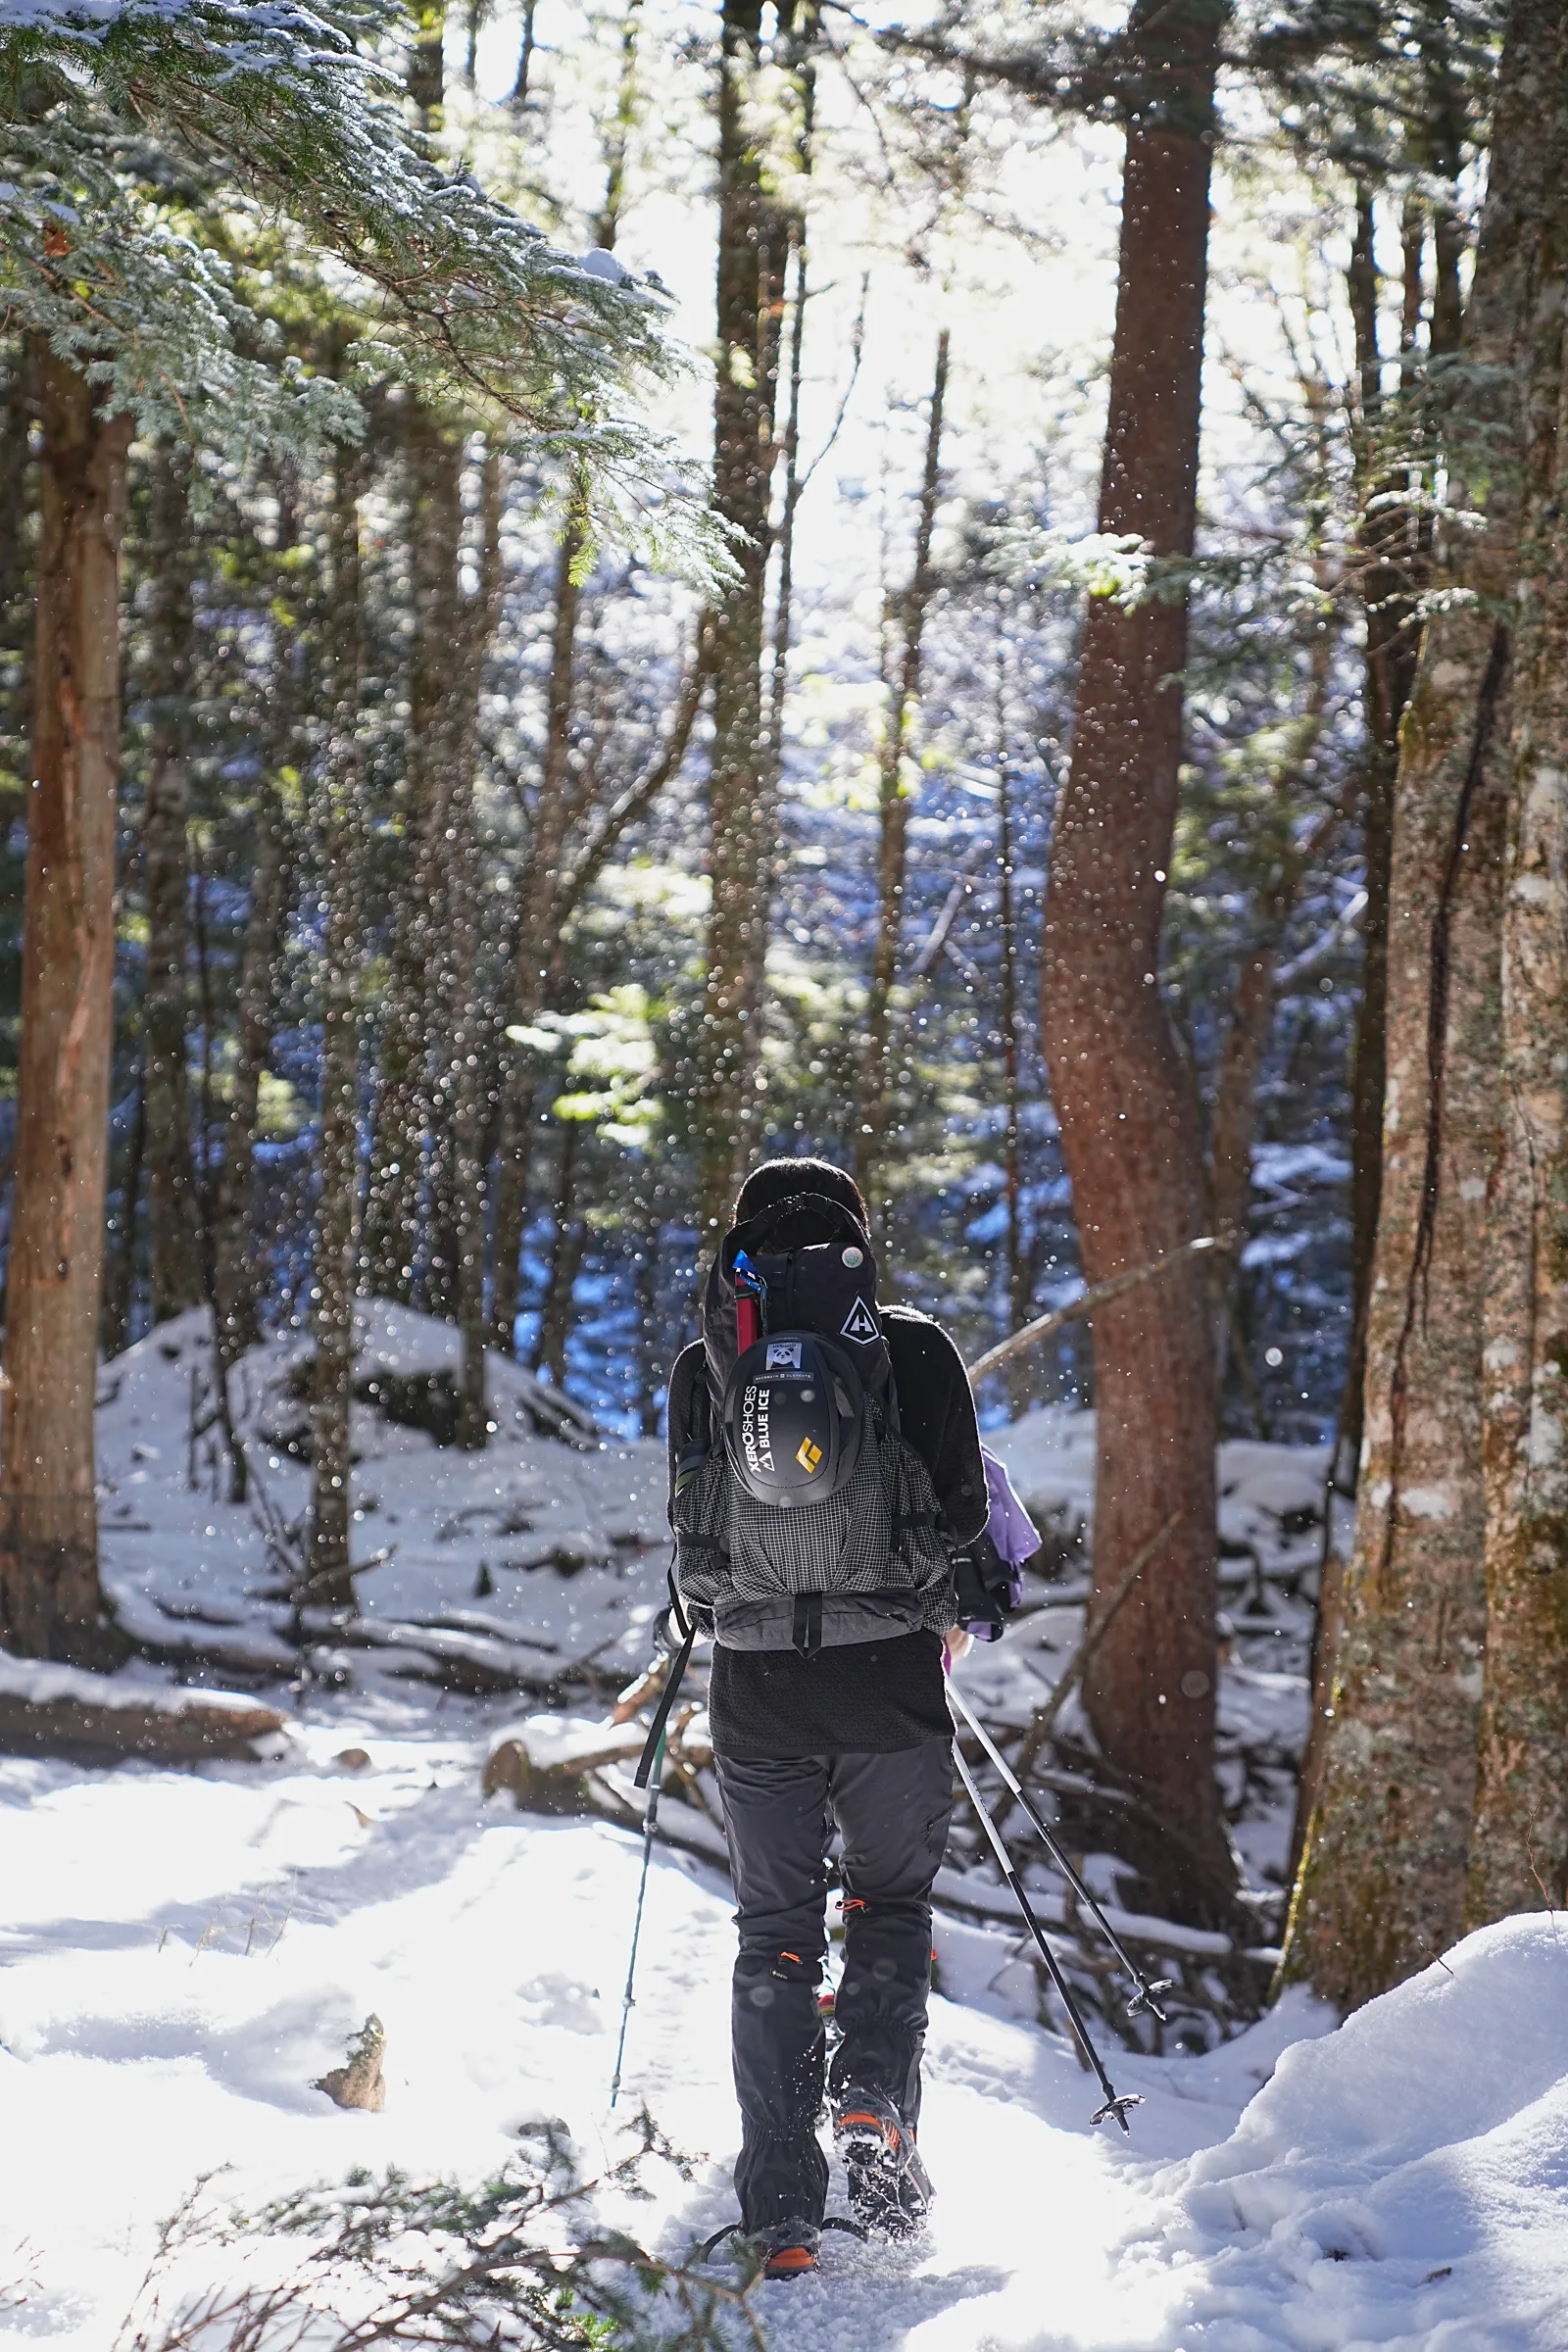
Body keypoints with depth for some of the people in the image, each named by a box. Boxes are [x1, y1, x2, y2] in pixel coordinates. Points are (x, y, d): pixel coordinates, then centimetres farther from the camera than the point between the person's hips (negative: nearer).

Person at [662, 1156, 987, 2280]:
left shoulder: (705, 1363, 5)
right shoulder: (916, 1347, 1)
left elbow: (690, 1521, 9)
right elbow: (965, 1504, 2)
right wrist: (949, 1614, 21)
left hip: (755, 1682, 1)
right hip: (889, 1678, -1)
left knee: (775, 1928, 11)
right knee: (893, 1901, 18)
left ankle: (781, 2207, 5)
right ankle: (876, 2098, -7)